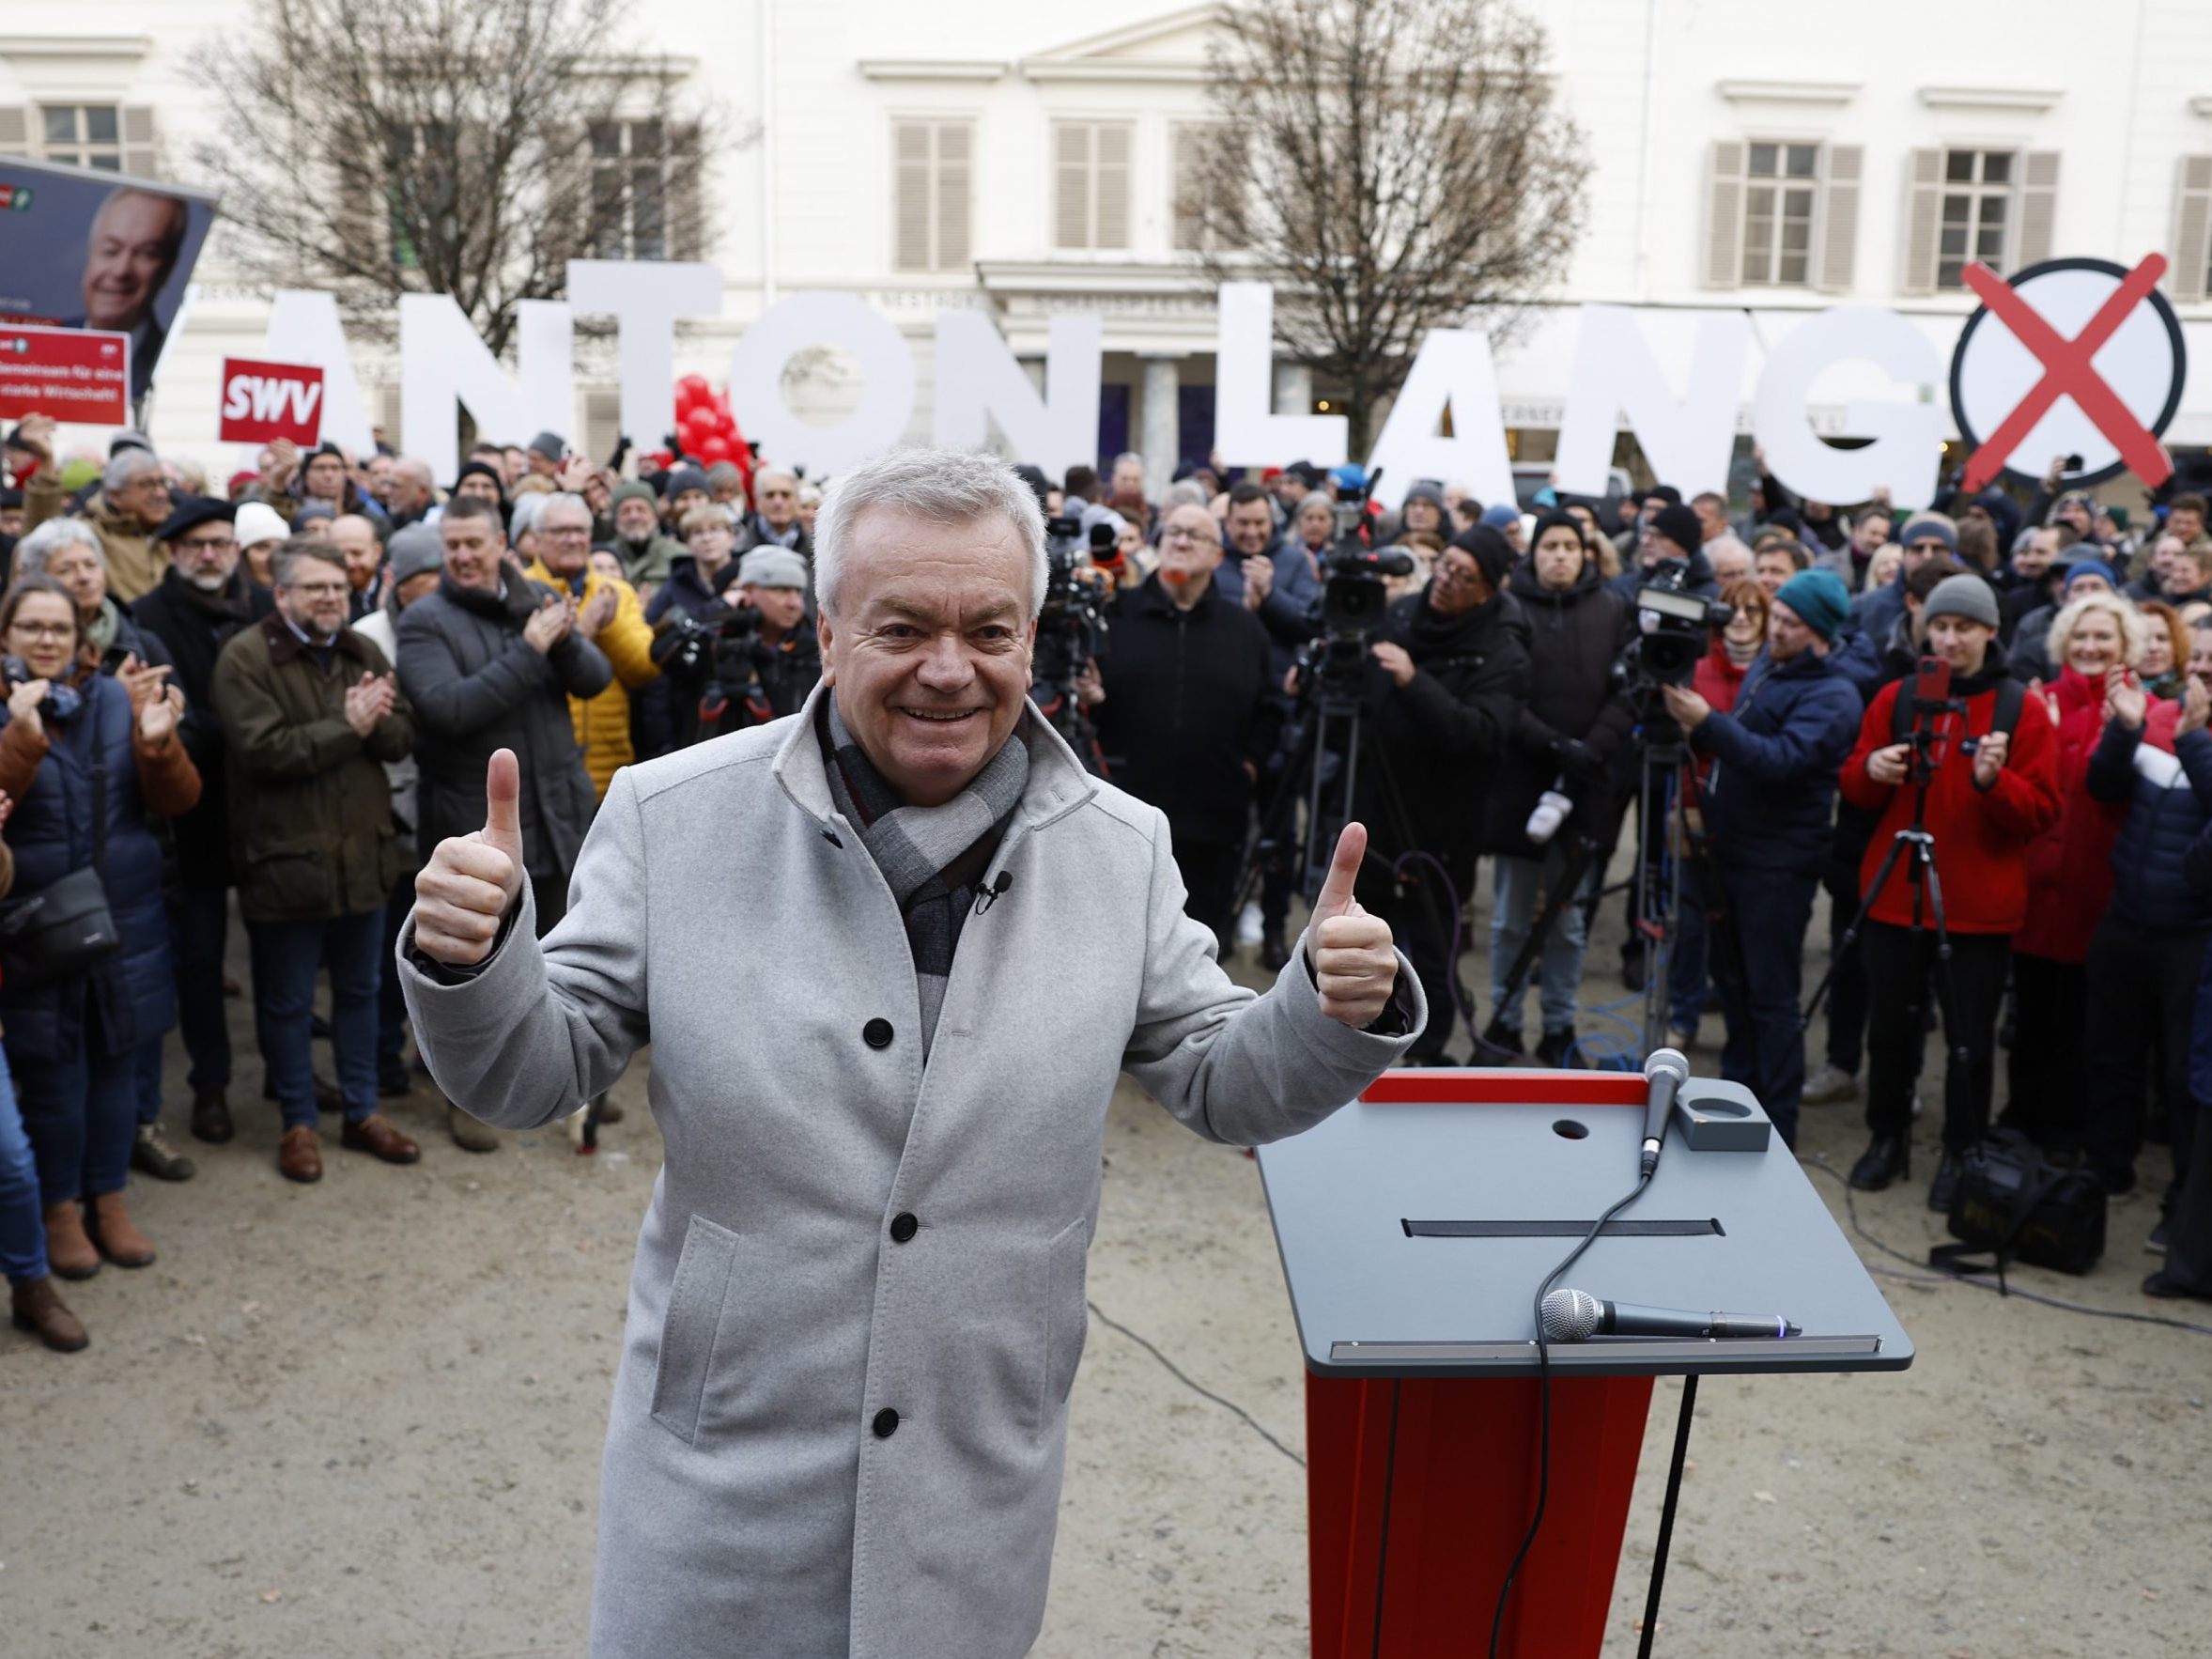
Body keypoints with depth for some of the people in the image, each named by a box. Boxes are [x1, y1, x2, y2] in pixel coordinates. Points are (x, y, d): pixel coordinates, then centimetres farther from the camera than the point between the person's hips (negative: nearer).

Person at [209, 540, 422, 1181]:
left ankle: (363, 1113, 29)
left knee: (360, 989, 16)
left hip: (363, 852, 6)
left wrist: (373, 720, -21)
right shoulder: (245, 658, -11)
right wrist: (349, 727, -19)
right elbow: (265, 748, -22)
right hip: (286, 858, -5)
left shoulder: (363, 653, 8)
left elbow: (403, 736, 1)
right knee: (287, 1002, 7)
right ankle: (299, 1123, 21)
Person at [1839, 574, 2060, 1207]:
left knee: (1970, 1038, 3)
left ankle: (1961, 1155, 18)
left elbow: (2041, 812, -4)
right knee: (1890, 1027, 9)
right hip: (1895, 895, 2)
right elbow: (1856, 790, 9)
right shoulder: (1896, 698, 7)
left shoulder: (2021, 708, -1)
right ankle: (1887, 1139, 25)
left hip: (1978, 906, -2)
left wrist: (1994, 781, -23)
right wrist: (1870, 769, -13)